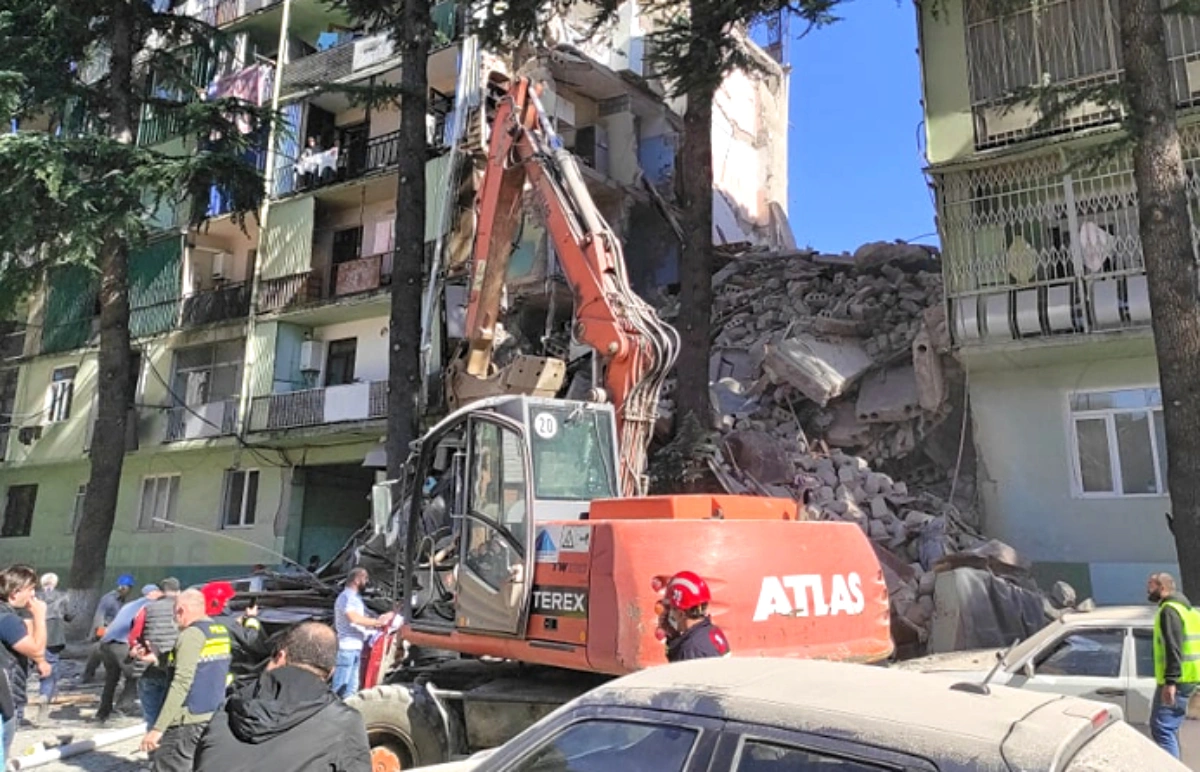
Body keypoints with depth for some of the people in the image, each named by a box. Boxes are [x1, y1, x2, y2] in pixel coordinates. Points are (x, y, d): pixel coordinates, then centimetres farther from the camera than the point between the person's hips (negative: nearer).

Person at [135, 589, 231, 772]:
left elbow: (182, 683, -21)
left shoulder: (192, 634, -14)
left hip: (190, 721, -8)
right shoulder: (221, 632, 12)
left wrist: (158, 728, -21)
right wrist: (156, 660, 22)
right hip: (214, 717, 9)